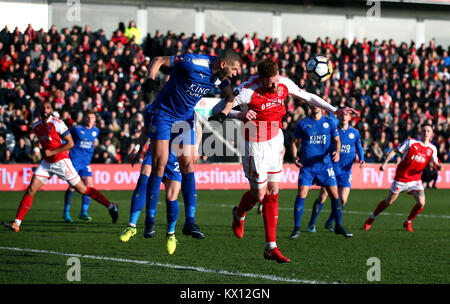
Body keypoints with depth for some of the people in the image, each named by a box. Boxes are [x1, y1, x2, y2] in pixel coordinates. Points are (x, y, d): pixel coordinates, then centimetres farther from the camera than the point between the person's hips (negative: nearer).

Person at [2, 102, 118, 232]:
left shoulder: (57, 123, -14)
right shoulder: (36, 126, 7)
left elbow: (70, 143, -14)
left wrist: (51, 153, -17)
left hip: (61, 161, -6)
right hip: (47, 163, 6)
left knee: (82, 189, -1)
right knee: (30, 190, -5)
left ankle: (111, 206, 12)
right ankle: (16, 223, -5)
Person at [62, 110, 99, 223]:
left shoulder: (96, 131, 10)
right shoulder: (76, 129, -5)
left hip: (86, 162, 5)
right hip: (74, 160, -5)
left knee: (89, 186, -7)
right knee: (73, 186, -11)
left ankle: (84, 212, 0)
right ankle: (66, 212, 2)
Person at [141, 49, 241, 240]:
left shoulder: (220, 76, -4)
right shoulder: (193, 63, -24)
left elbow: (230, 97, 13)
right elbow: (158, 60, -17)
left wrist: (223, 114, -6)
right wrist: (150, 79, -34)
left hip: (186, 117, 6)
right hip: (164, 114, -6)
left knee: (187, 165, -3)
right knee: (160, 164, -9)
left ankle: (190, 222, -3)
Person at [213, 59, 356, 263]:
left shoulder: (284, 84, -8)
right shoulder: (247, 90, -24)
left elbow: (308, 97, 9)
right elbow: (217, 109, -19)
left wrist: (335, 111, 6)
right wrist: (240, 115, -38)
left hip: (275, 140, 5)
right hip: (254, 145, -5)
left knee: (272, 193, 3)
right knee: (259, 194, -1)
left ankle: (271, 247, 5)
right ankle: (239, 214, 37)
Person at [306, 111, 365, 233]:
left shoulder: (354, 132, 8)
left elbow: (359, 148, 21)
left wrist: (361, 159, 4)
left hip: (345, 171, 3)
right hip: (330, 167, -3)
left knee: (343, 200, -5)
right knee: (323, 196, -11)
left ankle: (329, 222, 18)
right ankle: (312, 223, 6)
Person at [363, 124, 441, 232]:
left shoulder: (432, 148, 2)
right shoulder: (411, 142, -9)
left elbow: (434, 164, 2)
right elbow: (394, 151, -6)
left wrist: (437, 166, -23)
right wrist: (385, 163, -19)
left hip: (415, 179, 3)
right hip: (401, 177, -3)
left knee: (421, 203, -12)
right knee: (389, 202, 5)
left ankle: (407, 222, 14)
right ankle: (371, 219, 26)